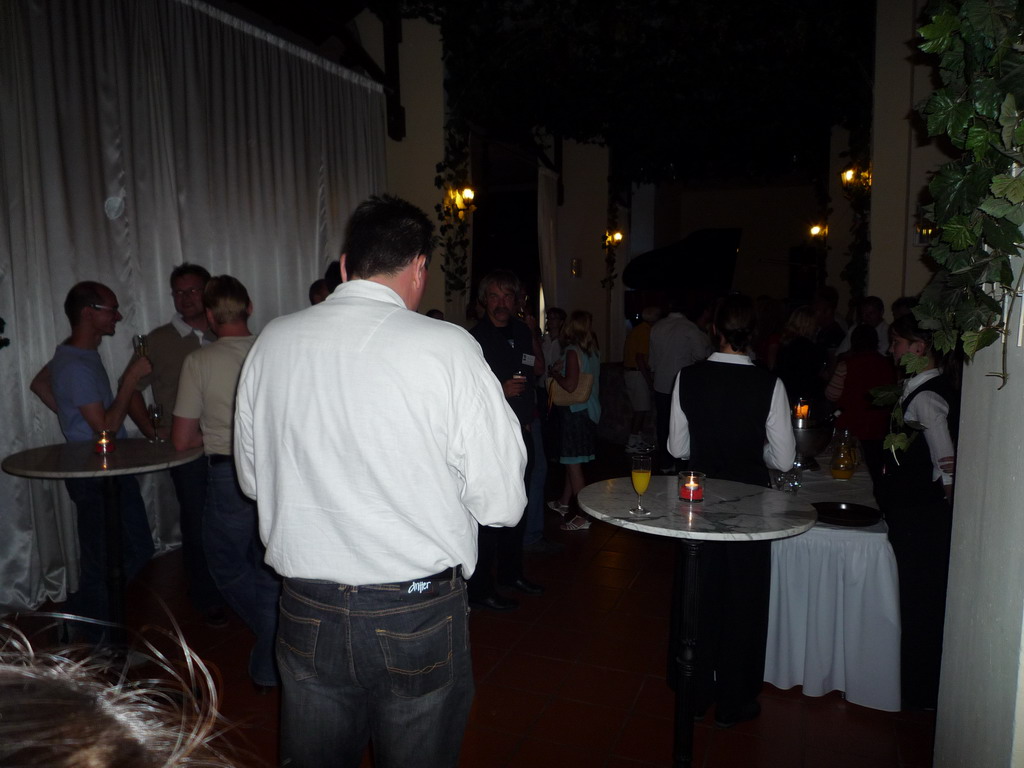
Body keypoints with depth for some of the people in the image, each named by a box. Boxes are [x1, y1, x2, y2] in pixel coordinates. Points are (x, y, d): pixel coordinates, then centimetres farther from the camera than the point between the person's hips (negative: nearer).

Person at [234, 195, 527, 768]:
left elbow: (252, 478, 10)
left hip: (307, 614, 4)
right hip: (418, 616, -3)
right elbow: (502, 504, -13)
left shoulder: (272, 342, -2)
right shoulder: (448, 348, -16)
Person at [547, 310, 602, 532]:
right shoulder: (594, 351, 7)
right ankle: (563, 503, 33)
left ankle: (583, 516, -1)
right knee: (572, 461, 19)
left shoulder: (572, 351, -16)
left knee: (573, 463, -3)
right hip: (589, 409, 8)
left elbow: (571, 385, -23)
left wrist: (554, 373, -5)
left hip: (575, 411, -8)